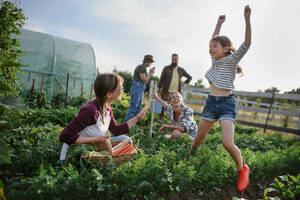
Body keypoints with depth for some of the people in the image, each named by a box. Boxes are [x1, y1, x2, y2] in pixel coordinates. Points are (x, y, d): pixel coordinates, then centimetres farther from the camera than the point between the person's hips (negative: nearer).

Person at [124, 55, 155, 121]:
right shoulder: (140, 67, -13)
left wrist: (150, 73, 9)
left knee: (138, 109, 11)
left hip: (140, 92, 10)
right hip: (136, 91, -10)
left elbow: (146, 82, 17)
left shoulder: (144, 69, 16)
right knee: (133, 108, -7)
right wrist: (151, 73, -4)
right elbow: (144, 80, -18)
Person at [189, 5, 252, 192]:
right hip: (211, 101, 6)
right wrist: (219, 23, 28)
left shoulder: (232, 59, -3)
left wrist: (247, 19, -27)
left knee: (228, 144, -17)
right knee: (198, 138, 10)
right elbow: (214, 40, 28)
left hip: (227, 103, -5)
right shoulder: (216, 59, 12)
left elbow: (246, 44, -18)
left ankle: (242, 169, 9)